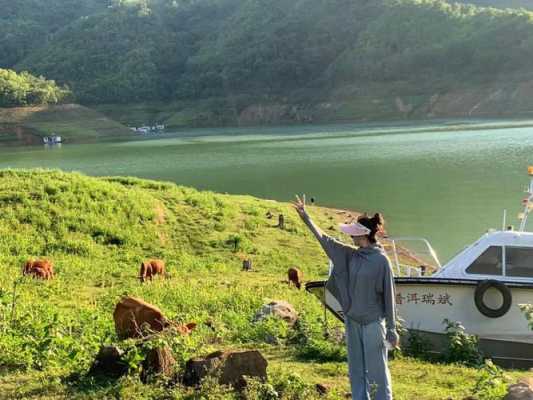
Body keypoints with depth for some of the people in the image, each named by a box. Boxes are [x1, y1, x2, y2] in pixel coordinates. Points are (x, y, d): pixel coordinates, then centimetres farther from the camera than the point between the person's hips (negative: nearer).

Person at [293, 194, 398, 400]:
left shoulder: (381, 260, -12)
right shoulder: (351, 255, 5)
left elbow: (389, 296, -10)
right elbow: (325, 240, 11)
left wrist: (391, 329, -9)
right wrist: (305, 216, 12)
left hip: (373, 323, -7)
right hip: (352, 321, 7)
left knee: (377, 371, 1)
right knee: (356, 371, 13)